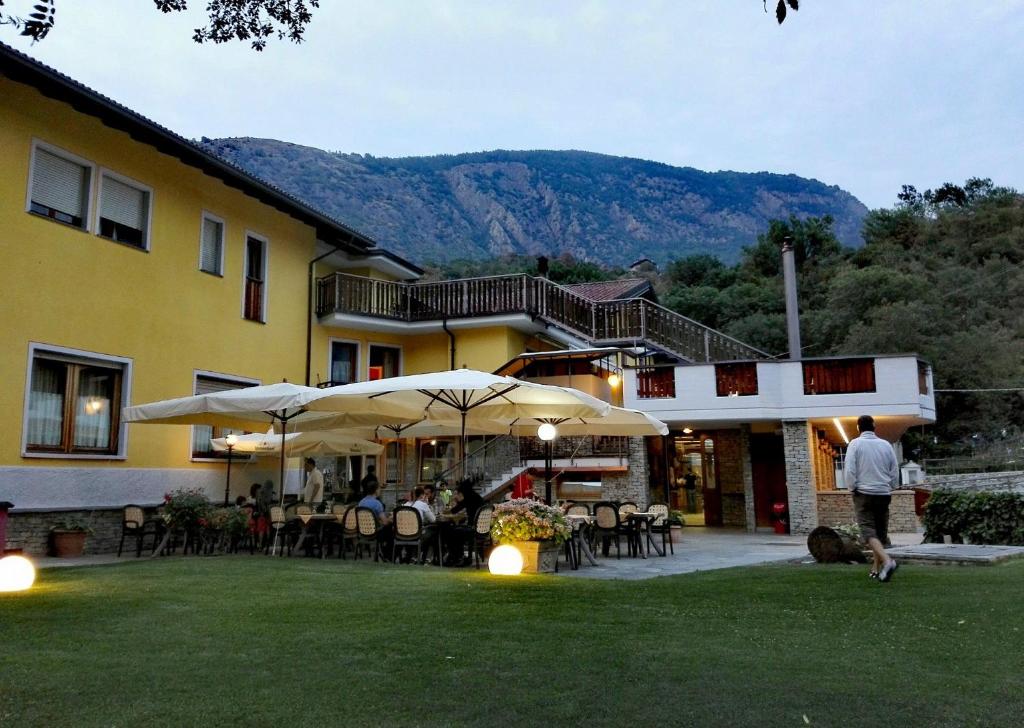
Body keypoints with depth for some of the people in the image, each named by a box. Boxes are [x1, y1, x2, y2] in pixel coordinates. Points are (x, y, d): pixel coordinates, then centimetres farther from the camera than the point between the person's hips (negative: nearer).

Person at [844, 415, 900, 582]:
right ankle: (877, 569, 17)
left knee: (868, 531, -7)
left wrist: (852, 488, 3)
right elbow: (895, 471, 8)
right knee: (881, 532, 13)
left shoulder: (855, 444, -5)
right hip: (883, 494, 4)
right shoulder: (886, 445, 6)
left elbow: (849, 470, -11)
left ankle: (887, 561, -28)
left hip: (863, 493, -4)